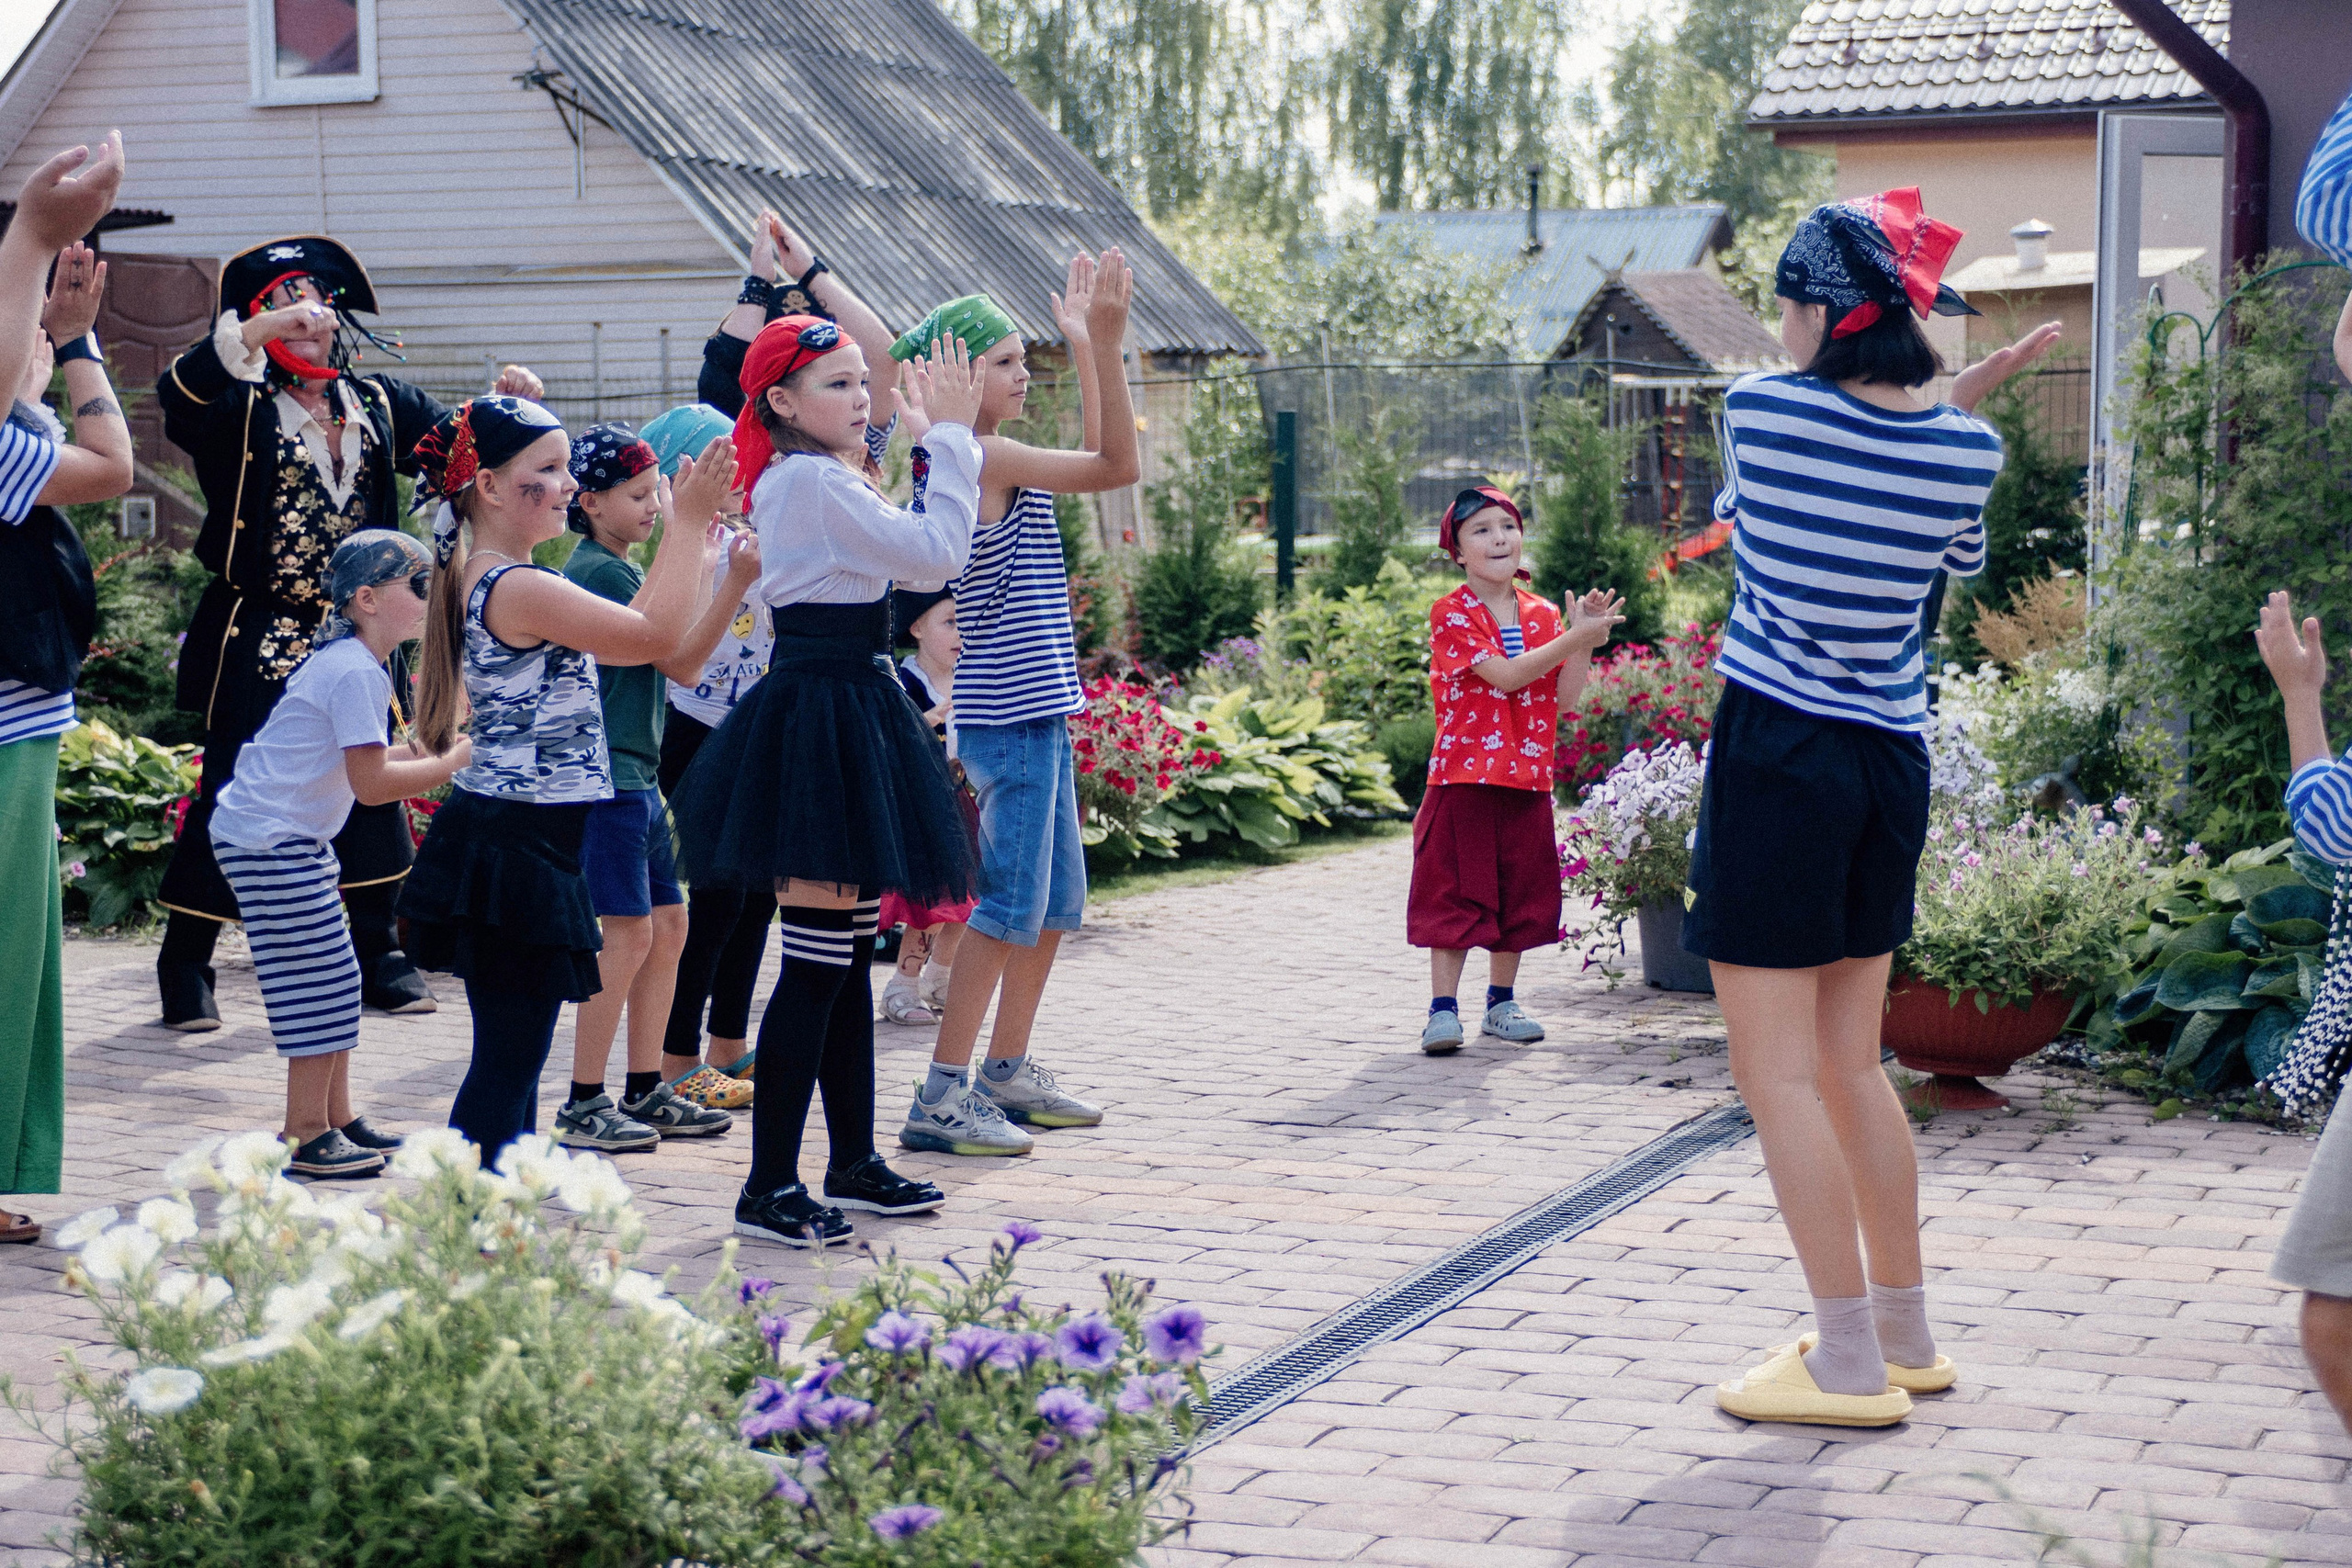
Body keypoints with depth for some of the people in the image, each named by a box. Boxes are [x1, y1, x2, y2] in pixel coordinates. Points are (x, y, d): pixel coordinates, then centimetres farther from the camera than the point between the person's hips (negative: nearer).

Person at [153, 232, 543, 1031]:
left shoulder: (381, 403, 10)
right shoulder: (240, 408, -4)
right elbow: (179, 391, -25)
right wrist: (262, 331, -33)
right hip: (258, 643, -4)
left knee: (373, 793, 8)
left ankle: (379, 953, 22)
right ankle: (186, 964, 10)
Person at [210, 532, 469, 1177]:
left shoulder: (349, 664, 13)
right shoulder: (356, 673, -19)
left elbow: (363, 762, 16)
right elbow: (372, 783, -22)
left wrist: (429, 749, 7)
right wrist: (456, 761, -15)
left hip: (292, 839, 11)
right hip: (270, 841, -11)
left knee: (334, 980, 13)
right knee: (319, 982, -7)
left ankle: (336, 1119, 21)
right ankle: (308, 1137, -1)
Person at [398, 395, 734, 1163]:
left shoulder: (485, 582, 13)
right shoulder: (520, 588, -19)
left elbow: (627, 629, 21)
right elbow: (657, 636, -19)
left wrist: (686, 534, 17)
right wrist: (690, 519, -11)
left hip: (511, 840, 11)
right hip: (518, 845, -11)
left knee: (513, 1055, 16)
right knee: (509, 1058, -6)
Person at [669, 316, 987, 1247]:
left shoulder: (802, 479, 16)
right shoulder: (813, 480, -15)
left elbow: (903, 549, 23)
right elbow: (934, 552, -21)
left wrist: (932, 435, 19)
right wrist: (950, 433, -13)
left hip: (844, 713, 11)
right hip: (821, 718, -11)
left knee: (849, 956, 15)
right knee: (818, 963, -9)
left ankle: (854, 1162, 24)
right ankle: (768, 1188, -5)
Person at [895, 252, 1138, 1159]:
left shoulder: (983, 458, 14)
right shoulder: (985, 457, -15)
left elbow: (1096, 457, 24)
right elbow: (1118, 467, -19)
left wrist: (1084, 342, 22)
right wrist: (1105, 341, -21)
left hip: (1036, 709, 10)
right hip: (1009, 717, -10)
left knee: (1057, 900, 16)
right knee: (1010, 905, -8)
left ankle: (1008, 1071, 25)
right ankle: (942, 1094, -5)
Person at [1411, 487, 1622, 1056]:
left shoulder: (1542, 615, 9)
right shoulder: (1451, 614, -8)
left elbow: (1566, 694, 2)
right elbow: (1505, 676, -19)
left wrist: (1583, 638, -11)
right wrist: (1575, 639, -21)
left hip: (1527, 779, 5)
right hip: (1464, 776, -5)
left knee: (1519, 895, 10)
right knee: (1456, 893, -4)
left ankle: (1501, 1004, 22)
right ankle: (1443, 1009, 0)